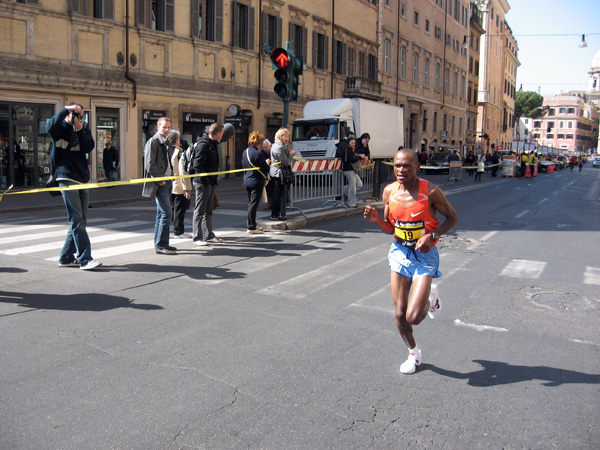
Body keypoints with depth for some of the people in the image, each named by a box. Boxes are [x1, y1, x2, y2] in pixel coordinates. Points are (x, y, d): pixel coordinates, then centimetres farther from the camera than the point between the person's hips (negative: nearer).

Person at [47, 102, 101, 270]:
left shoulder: (84, 127, 14)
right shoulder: (60, 127, 1)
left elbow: (89, 148, 0)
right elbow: (50, 127, -23)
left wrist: (80, 130, -11)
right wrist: (66, 109, -21)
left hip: (83, 178, 6)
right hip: (67, 178, -6)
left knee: (79, 221, 8)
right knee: (77, 220, -10)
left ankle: (66, 257, 18)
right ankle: (85, 259, -11)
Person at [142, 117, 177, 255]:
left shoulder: (168, 142, 17)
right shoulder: (153, 142, -9)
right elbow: (150, 164, -15)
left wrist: (171, 176, 12)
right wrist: (159, 180, -15)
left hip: (167, 182, 9)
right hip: (159, 184, -9)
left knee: (162, 213, 13)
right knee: (167, 213, -13)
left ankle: (160, 244, 21)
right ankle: (161, 245, -8)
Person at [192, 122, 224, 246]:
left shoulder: (212, 144, 14)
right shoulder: (203, 144, -16)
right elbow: (197, 165, -22)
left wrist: (214, 180, 14)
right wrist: (204, 179, -20)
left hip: (210, 183, 10)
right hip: (203, 183, -10)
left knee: (208, 210, 16)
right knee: (200, 210, -2)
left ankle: (208, 236, 25)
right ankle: (197, 237, 5)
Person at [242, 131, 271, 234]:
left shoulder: (245, 152, 5)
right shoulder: (258, 154, -20)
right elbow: (265, 169, -16)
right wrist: (267, 163, 5)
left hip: (247, 180, 8)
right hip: (257, 181, -8)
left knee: (251, 203, 16)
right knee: (253, 204, -3)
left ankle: (253, 224, 26)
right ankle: (251, 227, 1)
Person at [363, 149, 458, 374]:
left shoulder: (430, 191, -16)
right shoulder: (389, 191, -3)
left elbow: (452, 218, -4)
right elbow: (390, 228, 7)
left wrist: (432, 235, -20)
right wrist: (376, 219, -14)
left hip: (424, 255, -4)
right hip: (400, 252, 4)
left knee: (413, 317, -13)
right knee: (400, 315, 6)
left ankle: (430, 297, 22)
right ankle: (413, 353, 33)